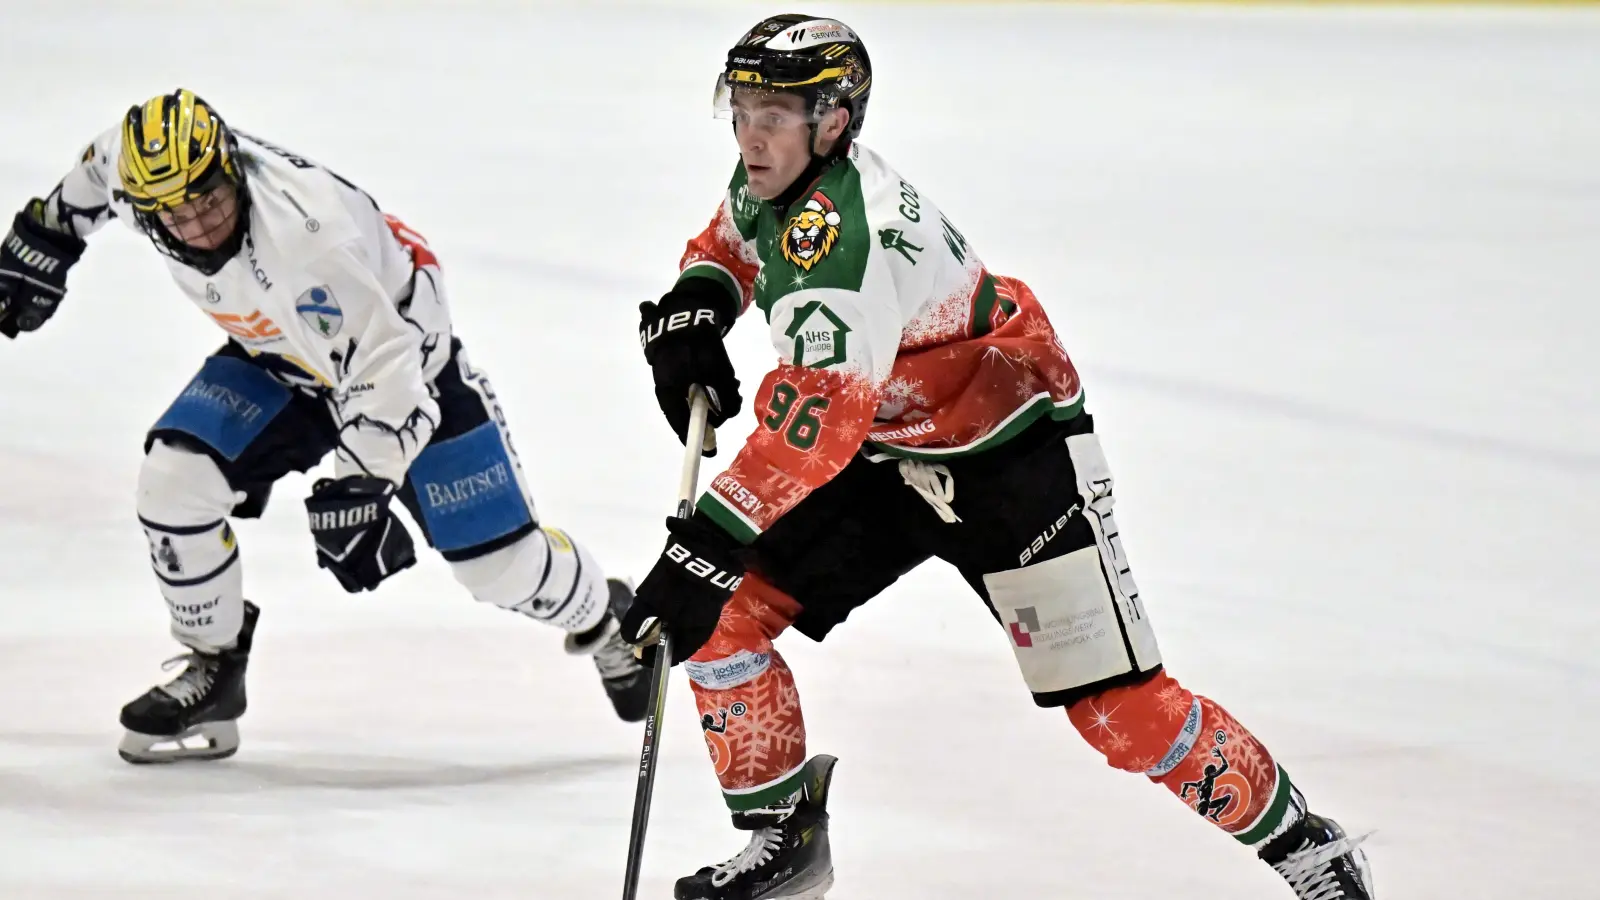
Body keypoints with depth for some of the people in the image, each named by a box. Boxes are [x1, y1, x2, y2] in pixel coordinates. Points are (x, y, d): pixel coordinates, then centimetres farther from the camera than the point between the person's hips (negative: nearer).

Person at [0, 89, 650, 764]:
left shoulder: (304, 233, -42)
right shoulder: (137, 165, -23)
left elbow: (380, 361, -38)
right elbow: (94, 179, 4)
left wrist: (358, 486, -39)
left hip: (406, 349, -6)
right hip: (278, 361, 6)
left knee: (497, 558, -2)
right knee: (174, 478, -15)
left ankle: (600, 616, 31)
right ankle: (212, 671, 5)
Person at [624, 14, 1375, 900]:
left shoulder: (841, 237, -32)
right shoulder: (771, 183, -4)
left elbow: (813, 425, -41)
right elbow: (733, 239, 22)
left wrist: (707, 543, -44)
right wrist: (694, 307, 0)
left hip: (1012, 454, -9)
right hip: (889, 456, 9)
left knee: (1115, 704, -10)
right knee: (720, 615, -4)